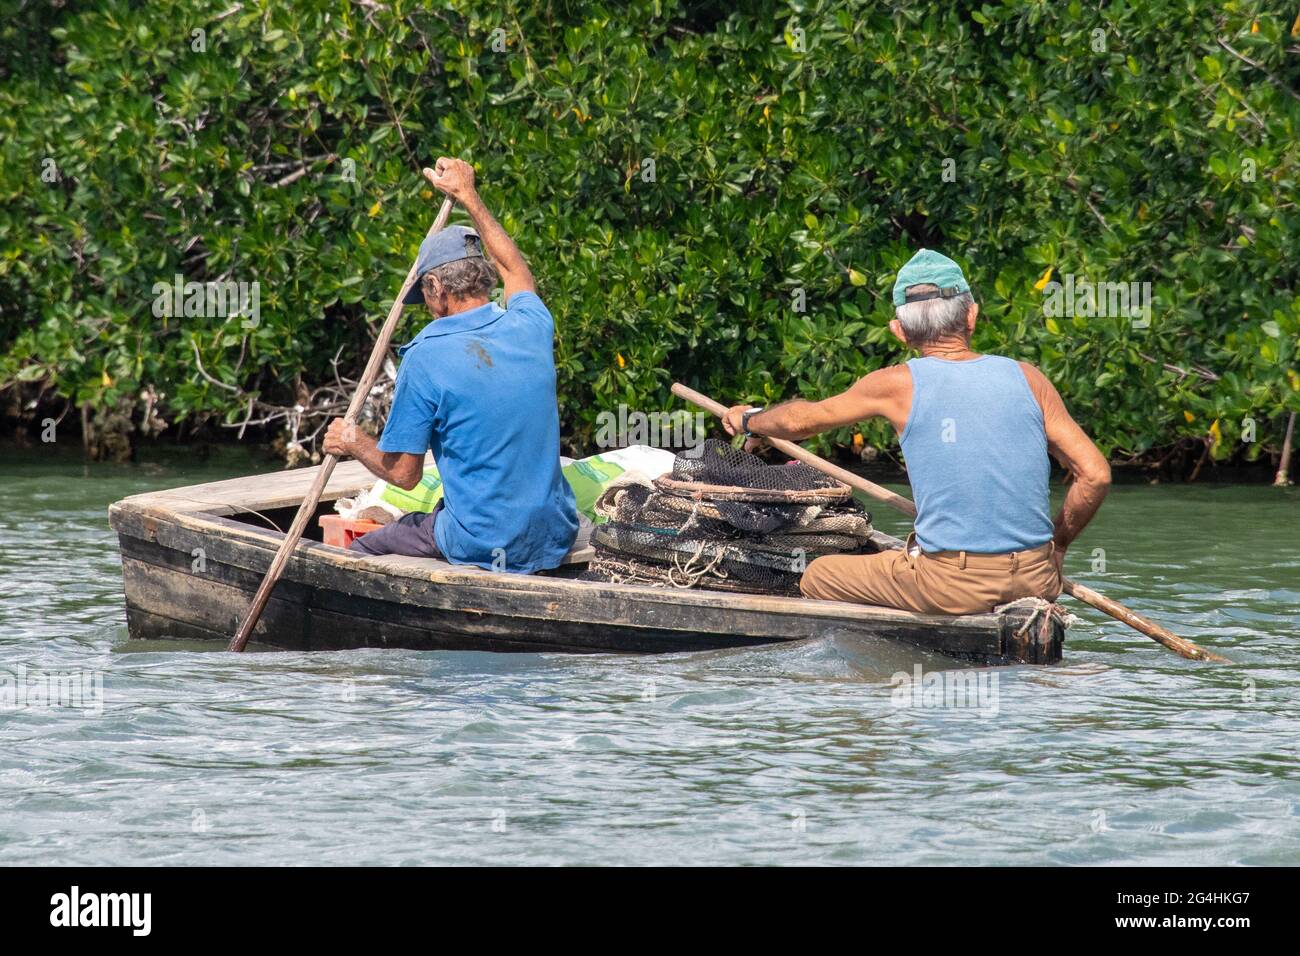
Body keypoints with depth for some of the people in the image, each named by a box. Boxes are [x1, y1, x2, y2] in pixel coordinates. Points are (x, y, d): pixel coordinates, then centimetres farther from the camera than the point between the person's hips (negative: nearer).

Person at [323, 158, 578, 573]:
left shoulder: (426, 358, -14)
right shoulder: (529, 327, 1)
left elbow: (402, 472, -7)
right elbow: (516, 271, 26)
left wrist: (354, 443, 13)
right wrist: (469, 197, 34)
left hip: (482, 548, -6)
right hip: (554, 540, 6)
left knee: (362, 551, 14)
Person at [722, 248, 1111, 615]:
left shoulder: (900, 384, -3)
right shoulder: (1027, 378, 4)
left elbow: (802, 420, 12)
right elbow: (1096, 475, 2)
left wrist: (749, 420, 34)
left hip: (954, 585, -4)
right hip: (1036, 585, 4)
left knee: (815, 578, 14)